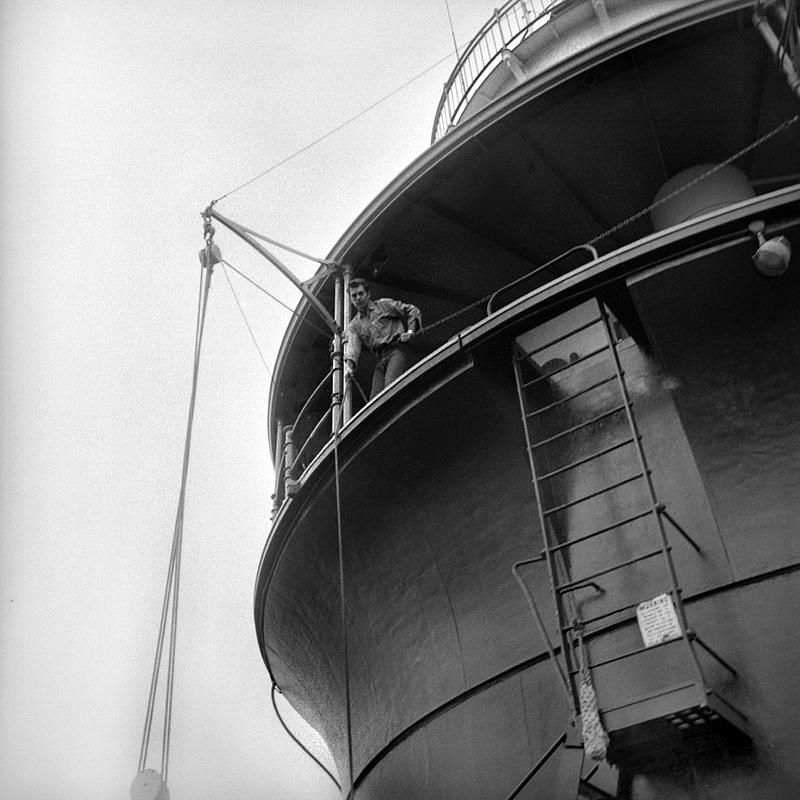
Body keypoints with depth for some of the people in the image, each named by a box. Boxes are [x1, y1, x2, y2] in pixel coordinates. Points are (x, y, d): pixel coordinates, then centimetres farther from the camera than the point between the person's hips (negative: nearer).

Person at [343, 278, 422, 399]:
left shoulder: (384, 304, 14)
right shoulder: (354, 326, 20)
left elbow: (413, 311, 15)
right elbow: (352, 346, 2)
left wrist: (410, 332, -2)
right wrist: (349, 365, -19)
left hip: (398, 349, -5)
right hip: (381, 360, 5)